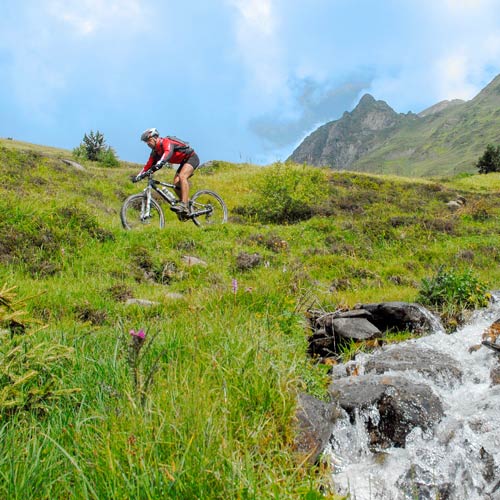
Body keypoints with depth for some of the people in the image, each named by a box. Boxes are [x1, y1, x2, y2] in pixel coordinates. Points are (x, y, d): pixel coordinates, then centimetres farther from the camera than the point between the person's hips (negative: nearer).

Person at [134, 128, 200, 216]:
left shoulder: (166, 142, -22)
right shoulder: (155, 152, 4)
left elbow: (168, 152, -44)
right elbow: (149, 165, 6)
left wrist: (159, 164, -59)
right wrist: (139, 176, -5)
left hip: (192, 158, -9)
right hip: (184, 162, 9)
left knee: (182, 176, -30)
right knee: (176, 183, -4)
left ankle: (184, 205, -39)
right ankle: (189, 207, 2)